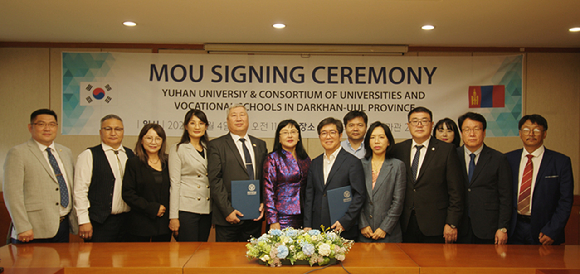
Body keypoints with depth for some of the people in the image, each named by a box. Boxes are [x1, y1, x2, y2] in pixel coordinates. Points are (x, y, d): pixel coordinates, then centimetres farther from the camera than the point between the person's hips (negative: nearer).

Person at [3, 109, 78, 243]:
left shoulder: (66, 152, 15)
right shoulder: (17, 153, -4)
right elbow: (12, 193, -11)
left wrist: (75, 219, 11)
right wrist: (22, 228, -17)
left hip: (63, 227, 6)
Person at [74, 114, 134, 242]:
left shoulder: (131, 155, 12)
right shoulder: (88, 155, -1)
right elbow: (80, 191, -5)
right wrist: (83, 221, -11)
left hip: (127, 221, 4)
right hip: (100, 223, -4)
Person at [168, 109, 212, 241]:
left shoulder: (209, 149, 14)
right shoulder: (177, 149, 0)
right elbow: (174, 183, -5)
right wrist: (173, 216, -10)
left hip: (206, 209, 5)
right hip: (186, 209, -5)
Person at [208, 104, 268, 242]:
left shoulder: (260, 145, 14)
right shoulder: (217, 145, 0)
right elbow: (215, 181, -7)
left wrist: (264, 203, 1)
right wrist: (227, 210, -14)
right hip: (228, 217, -4)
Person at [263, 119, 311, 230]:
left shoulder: (305, 158, 11)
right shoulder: (273, 159, -3)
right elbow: (268, 191, -7)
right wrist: (273, 221, -13)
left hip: (303, 216, 5)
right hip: (282, 217, -4)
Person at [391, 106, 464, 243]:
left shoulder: (447, 150, -1)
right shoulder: (398, 149, 7)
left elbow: (456, 191, -3)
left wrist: (452, 223, -8)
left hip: (435, 227, -2)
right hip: (406, 225, 3)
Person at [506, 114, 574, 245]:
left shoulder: (561, 162, -3)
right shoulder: (509, 159, 4)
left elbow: (566, 200, -5)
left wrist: (552, 231, -12)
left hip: (543, 231, -2)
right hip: (514, 229, 2)